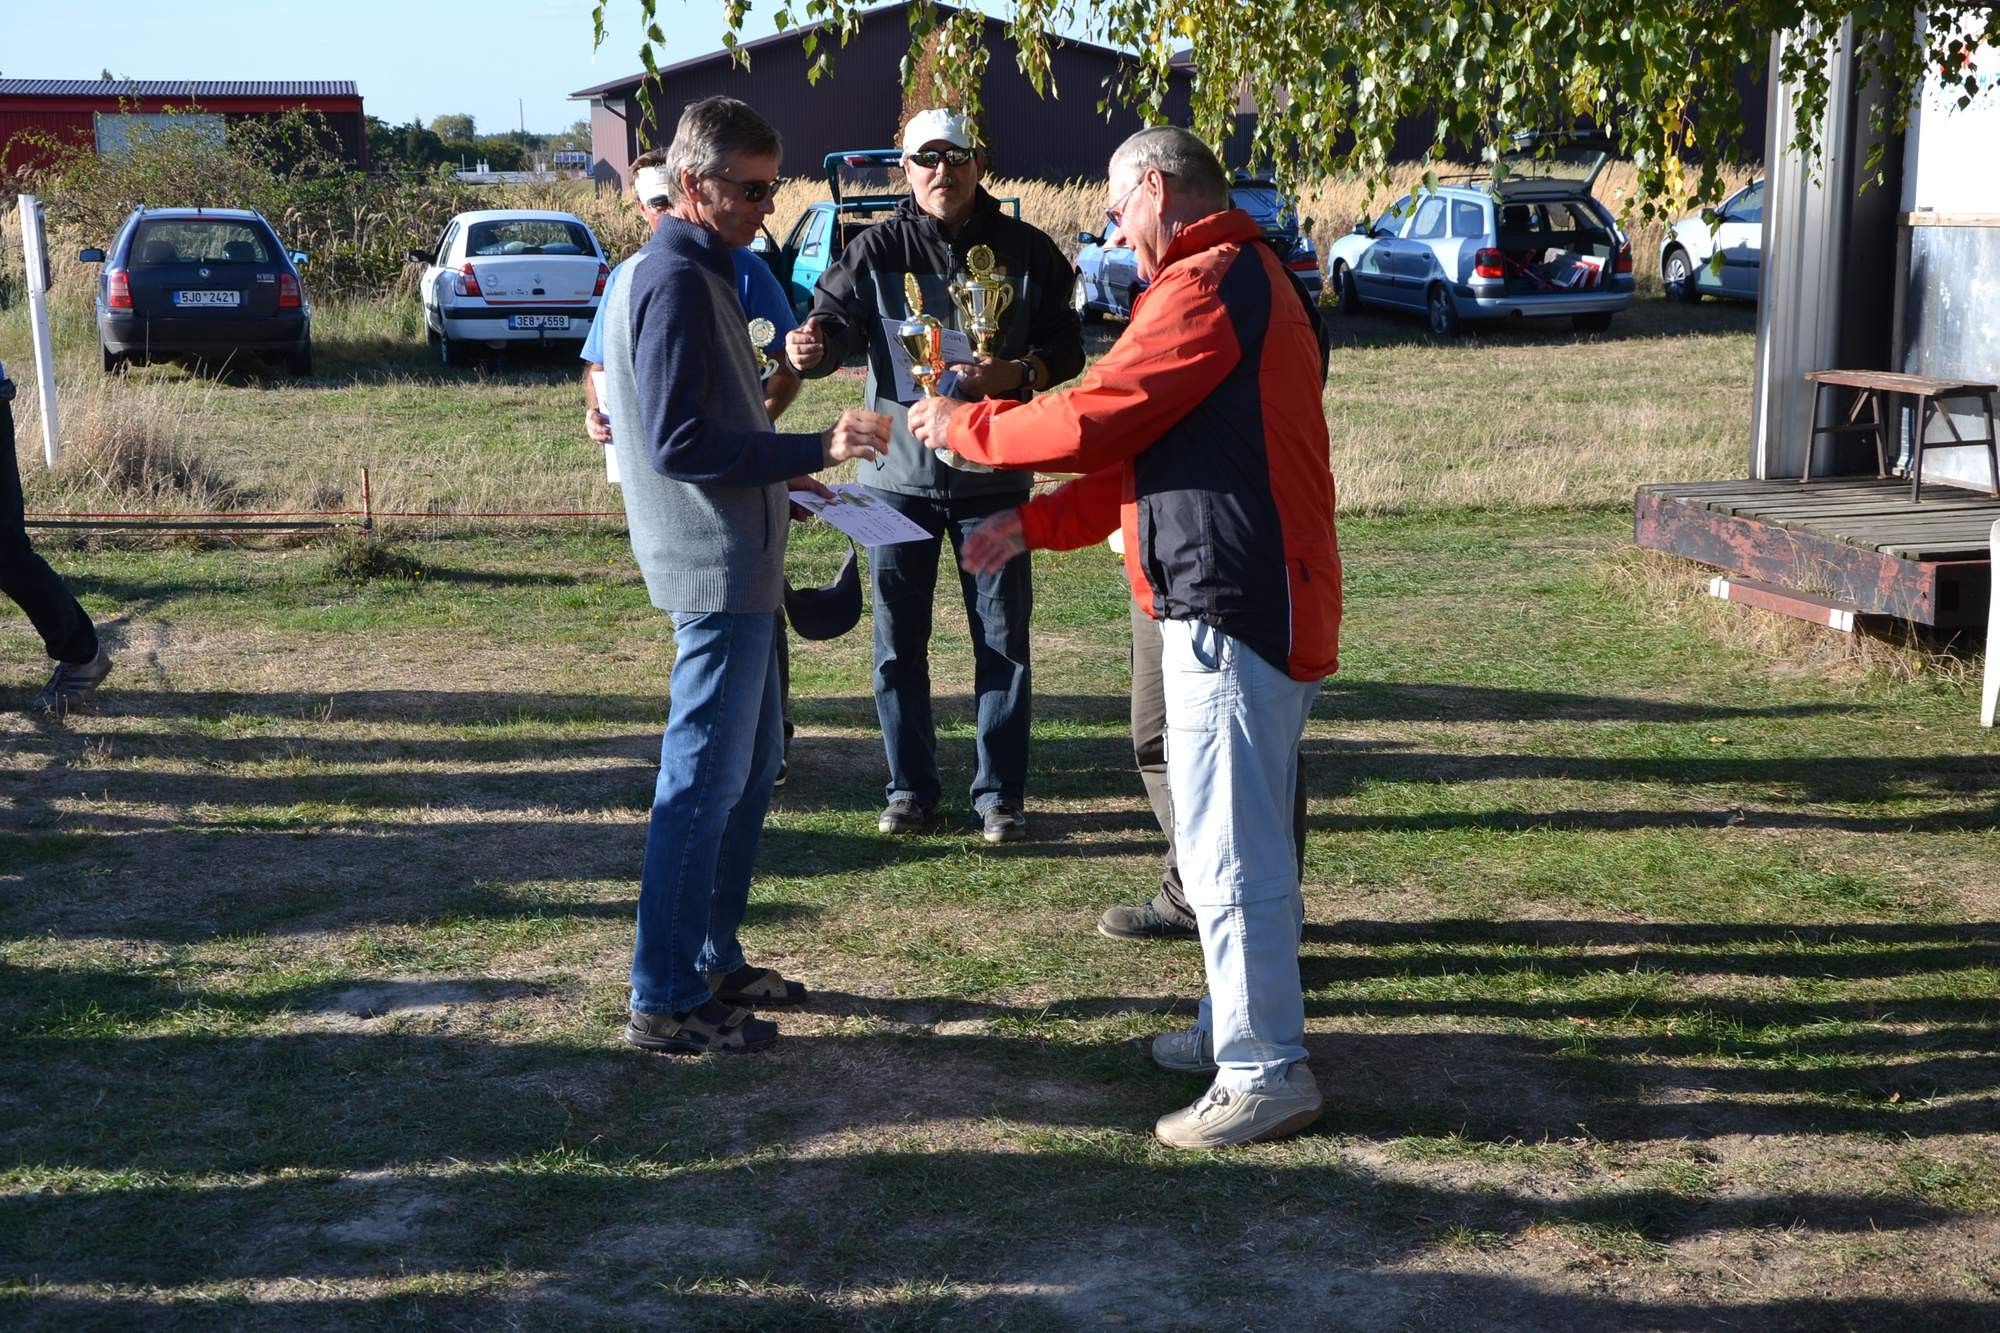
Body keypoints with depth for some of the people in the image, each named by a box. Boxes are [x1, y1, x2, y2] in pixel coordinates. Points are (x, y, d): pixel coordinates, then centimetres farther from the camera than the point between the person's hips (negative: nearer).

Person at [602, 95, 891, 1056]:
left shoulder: (694, 272, 16)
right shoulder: (676, 280, -17)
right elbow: (677, 442, -24)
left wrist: (779, 472, 20)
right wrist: (813, 450, -25)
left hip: (737, 562, 11)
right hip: (716, 567, -11)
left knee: (748, 765, 18)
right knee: (705, 781, -5)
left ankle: (712, 961, 28)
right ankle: (665, 1001, 3)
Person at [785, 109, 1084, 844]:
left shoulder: (1025, 251, 1)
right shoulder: (877, 249, 0)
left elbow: (1067, 346, 3)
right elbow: (836, 319, -9)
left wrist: (1020, 372, -18)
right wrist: (812, 348, -33)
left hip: (993, 478, 0)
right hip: (898, 472, 0)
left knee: (1003, 640, 5)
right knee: (898, 640, 6)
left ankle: (1000, 794, 16)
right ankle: (911, 788, 19)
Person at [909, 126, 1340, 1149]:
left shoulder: (1207, 287, -14)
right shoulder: (1245, 279, 21)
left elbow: (1094, 420, -16)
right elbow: (1146, 450, 23)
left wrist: (965, 429, -1)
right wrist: (1034, 525, 20)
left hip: (1230, 605, -11)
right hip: (1255, 603, 11)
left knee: (1230, 848, -6)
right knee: (1239, 835, 19)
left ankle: (1265, 1074, 1)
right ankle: (1237, 1025, 31)